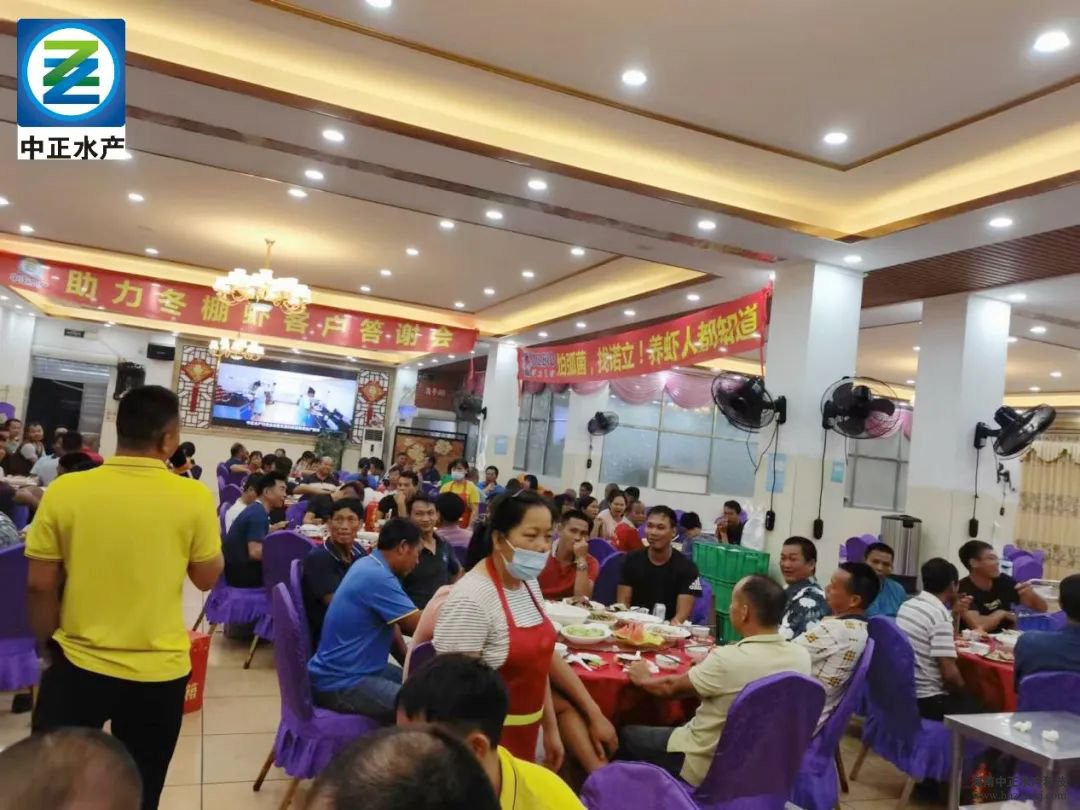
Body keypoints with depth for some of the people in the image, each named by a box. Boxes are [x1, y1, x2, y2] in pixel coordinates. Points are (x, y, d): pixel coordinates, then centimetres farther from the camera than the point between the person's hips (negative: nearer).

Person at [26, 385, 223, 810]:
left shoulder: (65, 490, -10)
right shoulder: (194, 497, -14)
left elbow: (40, 585, -4)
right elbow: (207, 578, -2)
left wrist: (49, 647, 12)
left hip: (78, 665, 1)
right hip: (159, 671, 0)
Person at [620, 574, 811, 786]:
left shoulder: (729, 659, -30)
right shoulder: (802, 657, -13)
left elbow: (671, 688, -12)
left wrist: (643, 679, 7)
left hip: (704, 770, -6)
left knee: (627, 735, 15)